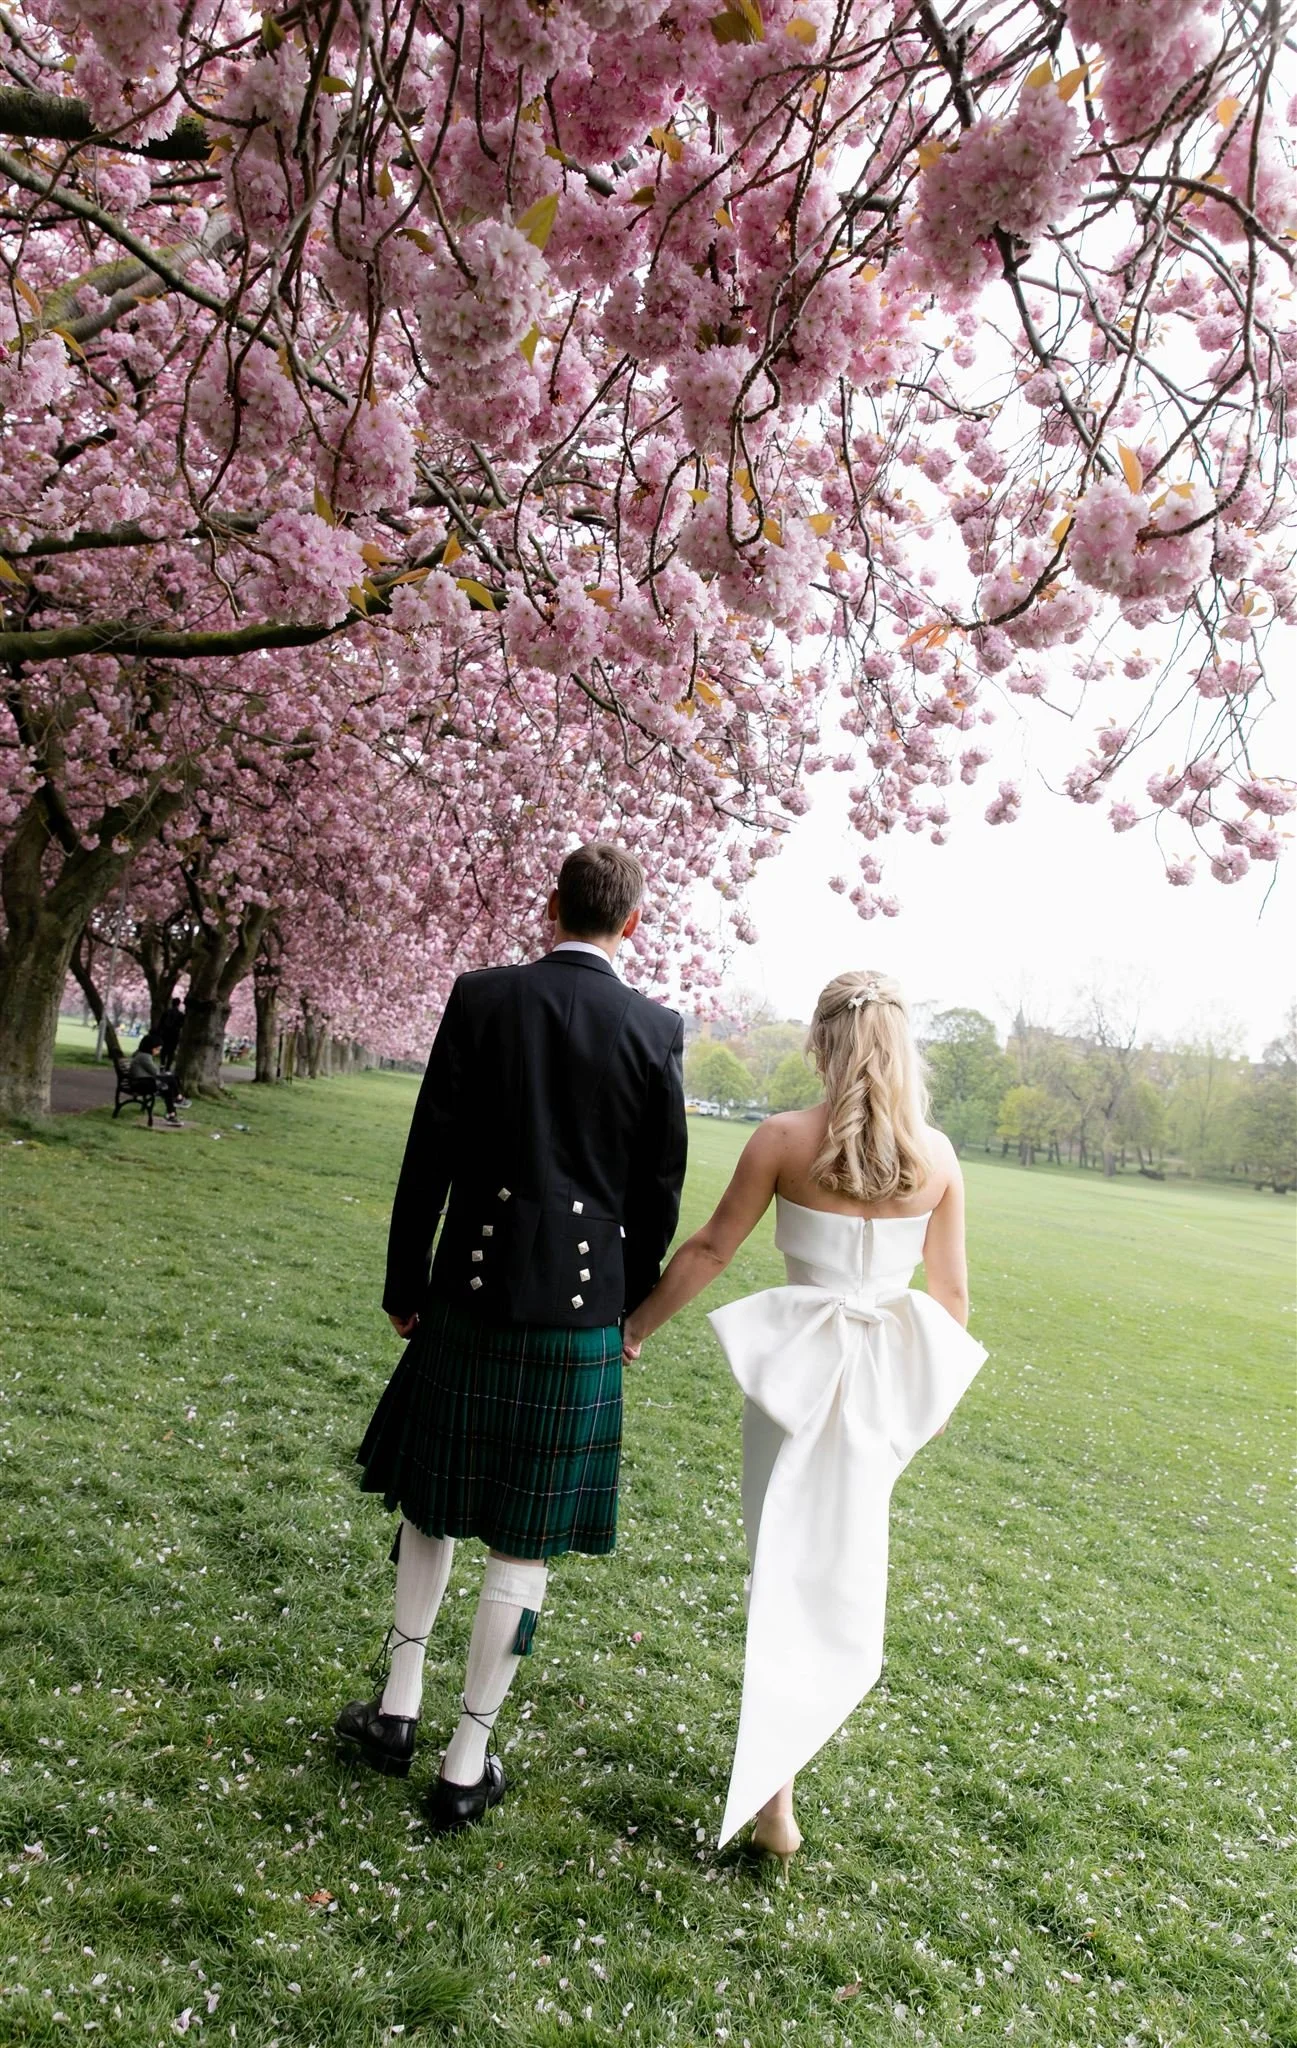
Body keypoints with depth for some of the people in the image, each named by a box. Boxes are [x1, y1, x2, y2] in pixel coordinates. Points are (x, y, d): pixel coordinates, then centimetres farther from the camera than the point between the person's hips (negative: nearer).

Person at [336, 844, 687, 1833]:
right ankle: (467, 1764, 20)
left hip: (470, 1296, 1)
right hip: (582, 1308, -1)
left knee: (433, 1497, 22)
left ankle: (398, 1706, 31)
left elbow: (430, 1155, -4)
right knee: (526, 1538, 10)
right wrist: (631, 1307, 13)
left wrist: (405, 1286, 6)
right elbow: (660, 1191, -1)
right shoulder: (656, 1028, -6)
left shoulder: (482, 997, -6)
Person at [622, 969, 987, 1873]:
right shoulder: (937, 1155, -4)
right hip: (887, 1374, 3)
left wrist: (635, 1326, 7)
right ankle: (781, 1758, 36)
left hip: (799, 1364, -2)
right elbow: (952, 1290, 3)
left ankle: (775, 1795, 14)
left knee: (790, 1559, 10)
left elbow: (711, 1249, -6)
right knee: (847, 1557, 20)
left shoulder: (784, 1138, -11)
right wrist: (938, 1387, 18)